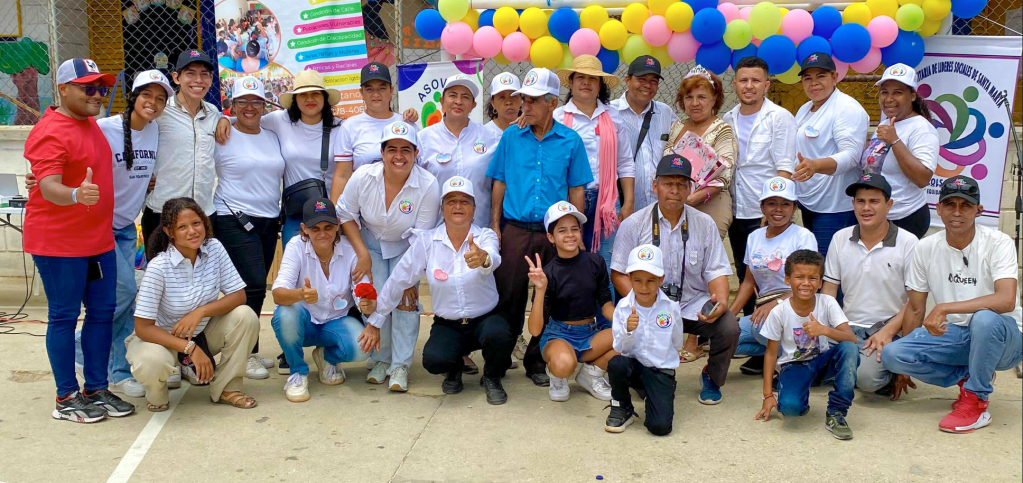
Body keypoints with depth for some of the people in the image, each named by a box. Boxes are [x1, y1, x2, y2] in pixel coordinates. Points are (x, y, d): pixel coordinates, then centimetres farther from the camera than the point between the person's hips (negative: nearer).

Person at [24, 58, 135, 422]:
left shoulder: (90, 124, 12)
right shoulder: (51, 133, -16)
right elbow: (49, 188, -28)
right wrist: (77, 195, -48)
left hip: (99, 239, 9)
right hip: (58, 242, -8)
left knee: (102, 312, 10)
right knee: (64, 316, 1)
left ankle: (96, 389, 19)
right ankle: (67, 397, 10)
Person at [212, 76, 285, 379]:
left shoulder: (272, 138, 14)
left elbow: (280, 176, 21)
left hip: (269, 221, 6)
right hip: (235, 221, -6)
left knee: (256, 288, 7)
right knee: (252, 284, -12)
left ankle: (247, 351, 17)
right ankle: (246, 355, -1)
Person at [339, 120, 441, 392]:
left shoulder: (428, 186, -25)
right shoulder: (363, 177, -20)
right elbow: (345, 214, -5)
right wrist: (362, 254, -12)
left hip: (406, 249, -1)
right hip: (371, 244, 1)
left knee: (406, 298, -17)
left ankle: (400, 366, -5)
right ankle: (380, 360, 4)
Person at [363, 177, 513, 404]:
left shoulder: (485, 236, -10)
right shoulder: (426, 240, -8)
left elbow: (493, 259, -35)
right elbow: (398, 281, -3)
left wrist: (483, 258, -60)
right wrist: (374, 323, 0)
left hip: (485, 319, 0)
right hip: (447, 325, 1)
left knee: (498, 334, -35)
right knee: (433, 360, -30)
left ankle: (492, 377, 3)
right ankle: (454, 368, 12)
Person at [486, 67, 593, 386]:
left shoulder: (571, 141, 1)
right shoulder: (511, 136, 4)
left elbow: (577, 190, 4)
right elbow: (500, 183, 8)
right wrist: (495, 225, 4)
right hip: (516, 230, 0)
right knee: (508, 298, 2)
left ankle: (537, 362, 21)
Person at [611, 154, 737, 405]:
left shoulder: (704, 223, 6)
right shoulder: (633, 224, 1)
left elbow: (716, 271, 3)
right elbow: (619, 274, 0)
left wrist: (720, 301, -19)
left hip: (694, 304, 2)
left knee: (729, 326, -26)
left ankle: (712, 378, 9)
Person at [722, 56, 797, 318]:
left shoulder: (780, 117, -6)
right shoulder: (728, 119, 9)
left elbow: (785, 168, -11)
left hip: (767, 215, -5)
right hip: (737, 214, 5)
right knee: (744, 277, 14)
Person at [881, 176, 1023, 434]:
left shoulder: (998, 243, -14)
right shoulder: (926, 248, -2)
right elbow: (915, 308, 6)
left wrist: (944, 308, -37)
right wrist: (904, 368, 9)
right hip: (952, 335, 4)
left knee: (985, 318, -39)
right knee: (891, 354, -20)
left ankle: (976, 403, -17)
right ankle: (966, 377, 4)